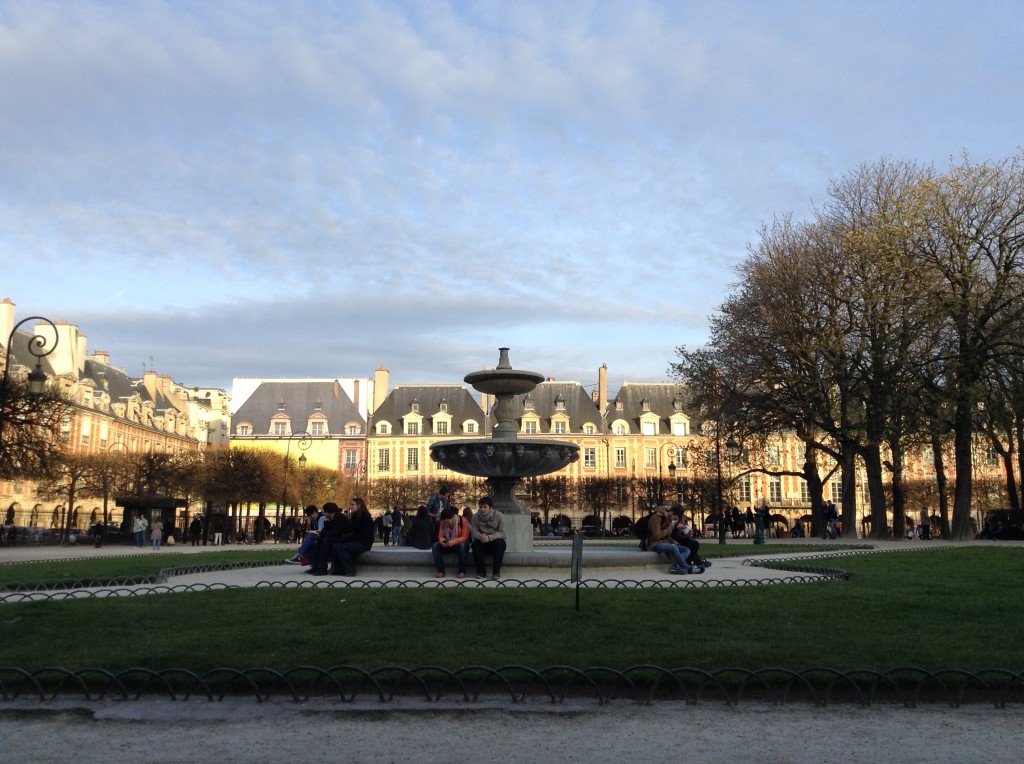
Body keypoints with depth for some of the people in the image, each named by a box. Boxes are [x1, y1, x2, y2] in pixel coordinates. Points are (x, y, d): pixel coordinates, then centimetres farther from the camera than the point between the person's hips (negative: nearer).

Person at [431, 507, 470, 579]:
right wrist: (441, 540, -28)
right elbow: (440, 535, -2)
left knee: (462, 545, -39)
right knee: (435, 546, -23)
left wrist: (454, 541, -38)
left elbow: (465, 537, -21)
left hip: (460, 544, -4)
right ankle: (440, 571, -24)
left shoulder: (462, 520, -17)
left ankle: (462, 571, -30)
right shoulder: (443, 522, -4)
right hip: (448, 544, 4)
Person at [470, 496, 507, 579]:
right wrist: (480, 536, -34)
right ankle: (481, 571, -22)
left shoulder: (499, 516, -11)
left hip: (495, 542, -2)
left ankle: (496, 572, -26)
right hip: (483, 543, 2)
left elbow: (502, 533, -17)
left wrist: (489, 537, -35)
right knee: (475, 543, -30)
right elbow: (474, 531, -9)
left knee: (499, 542, -35)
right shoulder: (475, 517, -4)